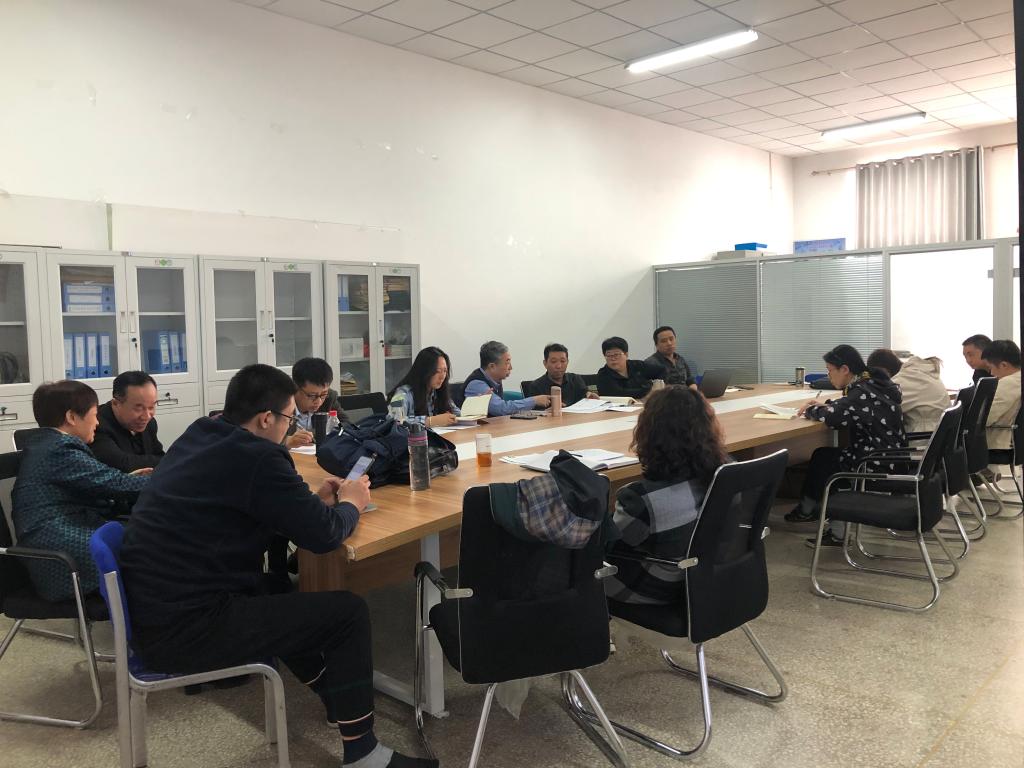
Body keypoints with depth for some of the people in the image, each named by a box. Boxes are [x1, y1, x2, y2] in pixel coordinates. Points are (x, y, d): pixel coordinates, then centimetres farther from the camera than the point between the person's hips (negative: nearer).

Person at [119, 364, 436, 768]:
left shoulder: (198, 436, 9)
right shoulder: (257, 457, -19)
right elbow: (323, 534, -15)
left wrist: (314, 499, 15)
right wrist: (349, 503, 6)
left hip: (150, 611, 10)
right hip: (183, 628, -10)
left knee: (278, 596, 30)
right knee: (348, 612, -4)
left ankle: (340, 698, 41)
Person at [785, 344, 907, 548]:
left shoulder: (863, 392, -21)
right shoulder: (872, 383, 8)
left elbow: (833, 418, -30)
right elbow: (849, 406, 24)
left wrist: (811, 411, -9)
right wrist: (825, 405, 9)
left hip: (878, 466, -9)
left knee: (822, 458, 7)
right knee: (825, 455, 13)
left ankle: (807, 510, 28)